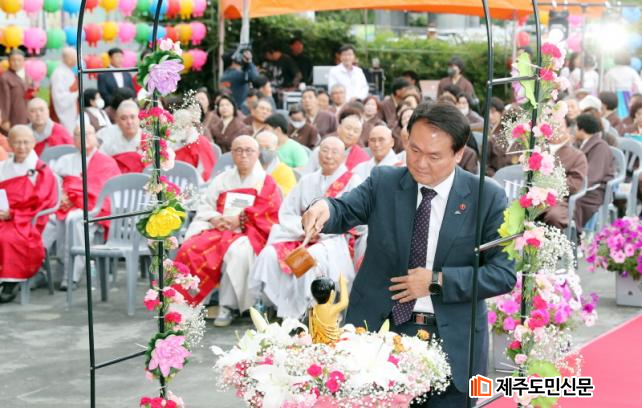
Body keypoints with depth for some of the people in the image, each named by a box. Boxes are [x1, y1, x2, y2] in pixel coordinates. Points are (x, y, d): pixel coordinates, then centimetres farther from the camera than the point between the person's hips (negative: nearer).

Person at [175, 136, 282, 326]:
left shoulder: (266, 181, 12)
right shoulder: (222, 179, 23)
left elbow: (269, 212, -3)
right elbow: (204, 206, 15)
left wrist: (240, 219, -12)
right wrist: (215, 219, -7)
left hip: (250, 233, -3)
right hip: (218, 229, 4)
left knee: (237, 252, -39)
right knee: (190, 249, -27)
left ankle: (228, 306, -29)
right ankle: (189, 302, -21)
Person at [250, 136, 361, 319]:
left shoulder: (352, 181, 5)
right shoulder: (307, 181, 19)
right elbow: (286, 212, 13)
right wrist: (303, 229, -8)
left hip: (334, 241, -5)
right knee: (269, 254, -23)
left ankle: (302, 314, -30)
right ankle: (276, 308, -20)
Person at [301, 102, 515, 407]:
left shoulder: (487, 197, -3)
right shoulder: (383, 182, 3)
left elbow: (504, 273, -6)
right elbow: (345, 211, -13)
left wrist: (437, 281, -14)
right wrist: (324, 209, -36)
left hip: (451, 343, -1)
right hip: (378, 330, 1)